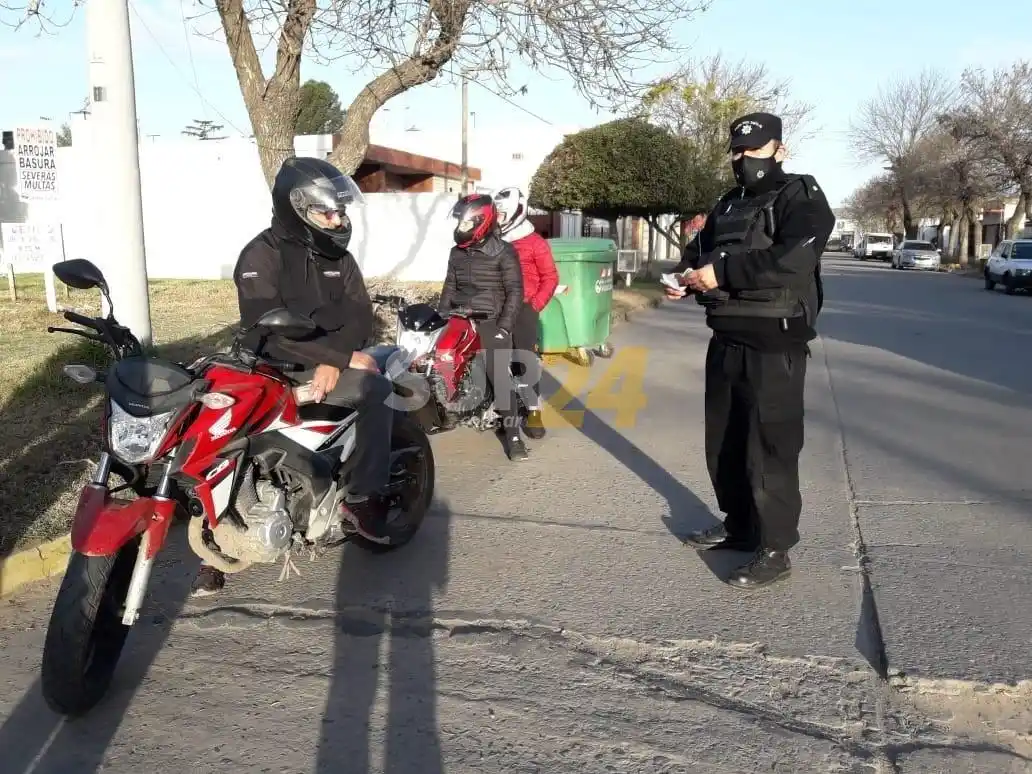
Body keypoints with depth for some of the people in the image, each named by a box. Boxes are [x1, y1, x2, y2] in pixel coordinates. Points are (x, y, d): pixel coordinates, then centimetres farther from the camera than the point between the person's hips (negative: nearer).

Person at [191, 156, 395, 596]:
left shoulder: (338, 257, 9)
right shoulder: (260, 256, -9)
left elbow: (360, 318, 3)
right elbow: (269, 331, -20)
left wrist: (333, 363, -16)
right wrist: (344, 356, -21)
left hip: (324, 368, 4)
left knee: (378, 391, -23)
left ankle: (361, 496, -15)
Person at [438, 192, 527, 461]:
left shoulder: (503, 252, -6)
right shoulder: (457, 252, 14)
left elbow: (515, 291, -9)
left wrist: (504, 326, -17)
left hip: (490, 321, -6)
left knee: (500, 377, -13)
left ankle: (513, 435, -9)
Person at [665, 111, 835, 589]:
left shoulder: (801, 197, -6)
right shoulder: (728, 205, 18)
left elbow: (793, 260, -23)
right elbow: (698, 251, 21)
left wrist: (722, 272, -22)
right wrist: (684, 276, -2)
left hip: (774, 345, -8)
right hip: (726, 341, 8)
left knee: (770, 448, -5)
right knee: (722, 442, 15)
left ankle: (775, 550, 5)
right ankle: (739, 526, 31)